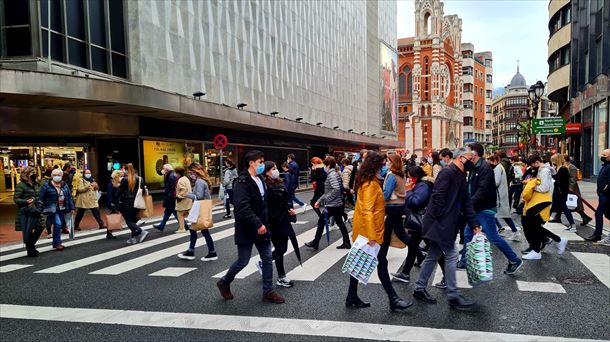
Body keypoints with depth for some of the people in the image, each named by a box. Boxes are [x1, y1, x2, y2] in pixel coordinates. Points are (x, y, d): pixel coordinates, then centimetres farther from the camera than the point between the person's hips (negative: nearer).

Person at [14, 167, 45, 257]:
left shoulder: (36, 184, 13)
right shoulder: (20, 185, -10)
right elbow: (16, 199, -13)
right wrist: (26, 201, -28)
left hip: (36, 211, 7)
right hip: (26, 212, -7)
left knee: (40, 227, 8)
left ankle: (30, 244, 27)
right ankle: (30, 251, 12)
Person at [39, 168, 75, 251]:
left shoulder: (65, 186, 10)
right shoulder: (46, 186, -5)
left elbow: (69, 197, 12)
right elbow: (41, 199, -6)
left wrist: (72, 208, 7)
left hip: (62, 210, 5)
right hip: (53, 209, -5)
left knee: (59, 225, 11)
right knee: (57, 224, -17)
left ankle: (56, 243, 24)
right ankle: (58, 243, -7)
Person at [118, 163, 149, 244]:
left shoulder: (124, 179, -10)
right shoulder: (140, 179, 2)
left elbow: (120, 192, -8)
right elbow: (143, 191, 6)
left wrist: (120, 205, -1)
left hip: (127, 203, -5)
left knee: (129, 221, 0)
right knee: (133, 220, 13)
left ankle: (141, 232, -16)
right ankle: (134, 238, 13)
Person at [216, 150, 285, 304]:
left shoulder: (260, 180, 9)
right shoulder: (242, 182, -19)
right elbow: (243, 208, -27)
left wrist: (264, 223, 10)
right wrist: (258, 224, -27)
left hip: (261, 227, 8)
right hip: (246, 229, -8)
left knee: (267, 258, 7)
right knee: (243, 261, 3)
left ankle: (268, 291, 17)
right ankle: (224, 283, 28)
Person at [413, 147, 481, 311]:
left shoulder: (461, 177, 15)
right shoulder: (447, 173, -15)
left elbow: (466, 203, 15)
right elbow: (438, 196, -23)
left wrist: (474, 224, 11)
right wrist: (441, 219, -19)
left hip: (447, 224, 10)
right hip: (440, 223, -10)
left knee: (433, 255, 14)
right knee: (451, 255, -5)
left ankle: (420, 289, 23)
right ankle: (453, 296, 5)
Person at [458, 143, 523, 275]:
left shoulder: (485, 168, -18)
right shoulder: (474, 168, 11)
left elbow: (482, 190, -25)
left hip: (485, 209, -9)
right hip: (476, 209, 9)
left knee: (493, 237, -2)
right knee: (467, 234, 12)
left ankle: (514, 260, 13)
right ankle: (465, 261, 23)